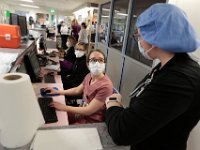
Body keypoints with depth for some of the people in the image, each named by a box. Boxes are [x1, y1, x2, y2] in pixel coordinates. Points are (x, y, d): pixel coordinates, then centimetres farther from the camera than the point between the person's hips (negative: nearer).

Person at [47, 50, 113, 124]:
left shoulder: (105, 86, -30)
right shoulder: (89, 76, -4)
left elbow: (88, 111, -24)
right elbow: (77, 90, 13)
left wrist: (64, 107, -17)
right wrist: (57, 92, 11)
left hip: (92, 121, -7)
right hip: (82, 111, 7)